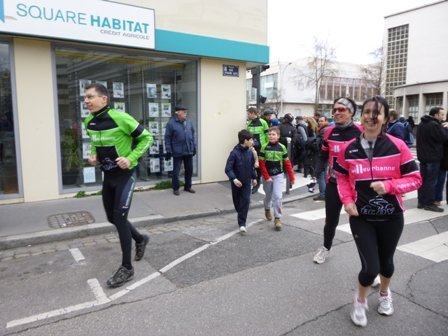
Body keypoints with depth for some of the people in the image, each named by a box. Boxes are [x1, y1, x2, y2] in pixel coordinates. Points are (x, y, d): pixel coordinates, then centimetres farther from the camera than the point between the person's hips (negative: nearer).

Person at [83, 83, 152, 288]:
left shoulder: (120, 118, -20)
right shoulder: (89, 122, 1)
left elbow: (146, 137, -12)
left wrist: (131, 158, -21)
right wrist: (93, 155, 1)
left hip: (124, 174, -7)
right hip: (107, 175, 7)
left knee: (119, 218, -9)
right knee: (112, 218, 14)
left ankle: (127, 268, 5)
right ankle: (140, 239, 40)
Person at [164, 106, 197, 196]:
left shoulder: (189, 122, 6)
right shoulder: (171, 123, -9)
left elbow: (192, 135, 14)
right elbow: (167, 138, -7)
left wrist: (194, 147, 12)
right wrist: (168, 151, -9)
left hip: (189, 151, 5)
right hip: (177, 152, -5)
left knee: (189, 170, 12)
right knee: (176, 171, 3)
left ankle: (188, 187, 28)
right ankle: (175, 188, 19)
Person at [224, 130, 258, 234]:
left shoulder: (250, 153, -1)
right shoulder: (235, 153, -18)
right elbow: (228, 168, -20)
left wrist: (254, 177, 16)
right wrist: (234, 179, -31)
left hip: (246, 182, 3)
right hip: (236, 183, -3)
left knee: (245, 201, -5)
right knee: (237, 202, 14)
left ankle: (242, 223, -1)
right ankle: (241, 217, 40)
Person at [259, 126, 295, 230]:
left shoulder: (282, 148, -7)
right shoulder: (264, 147, -9)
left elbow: (287, 163, -2)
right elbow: (262, 164, -8)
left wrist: (291, 177, -2)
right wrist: (266, 177, -12)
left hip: (278, 175, -1)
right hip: (267, 176, 1)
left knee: (278, 196, -10)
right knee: (268, 195, 18)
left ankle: (277, 218, -1)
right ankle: (267, 209, 48)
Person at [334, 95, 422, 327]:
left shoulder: (397, 146, -12)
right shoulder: (348, 149, -8)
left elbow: (415, 178, -7)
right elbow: (342, 177, 6)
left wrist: (389, 186, -24)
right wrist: (347, 201, -9)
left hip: (391, 217, 1)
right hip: (361, 217, 0)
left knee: (386, 261, 21)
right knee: (370, 268, -6)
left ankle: (385, 293, 55)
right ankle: (360, 300, 28)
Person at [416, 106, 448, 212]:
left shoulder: (422, 124, 13)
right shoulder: (434, 125, -17)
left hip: (423, 156, 9)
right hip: (433, 157, -9)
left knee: (423, 179, 10)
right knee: (431, 180, -3)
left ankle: (421, 202, 14)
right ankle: (429, 203, 0)